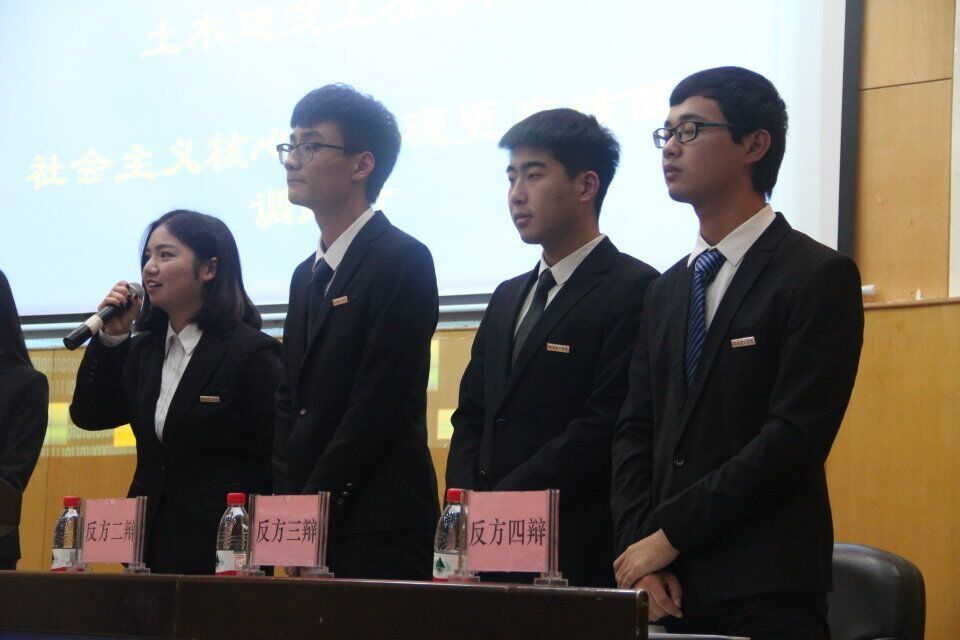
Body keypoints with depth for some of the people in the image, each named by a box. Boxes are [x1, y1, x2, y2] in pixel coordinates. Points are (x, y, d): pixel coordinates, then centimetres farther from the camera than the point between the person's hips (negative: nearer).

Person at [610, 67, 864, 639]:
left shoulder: (820, 276, -6)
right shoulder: (668, 290, 16)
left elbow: (794, 440, -14)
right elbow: (636, 433, 12)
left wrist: (669, 534, -13)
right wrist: (639, 551, -4)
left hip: (767, 592, -6)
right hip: (670, 590, 6)